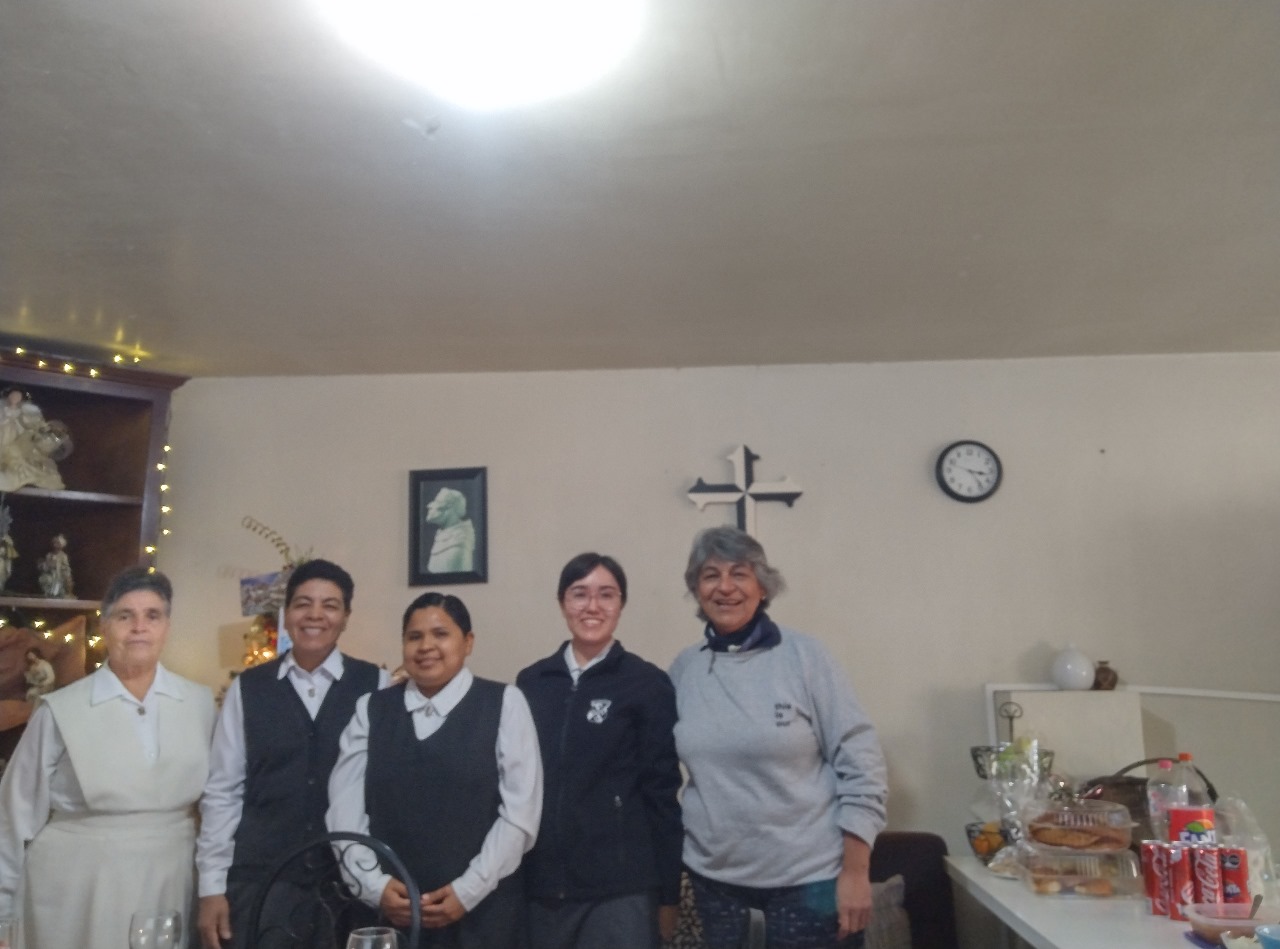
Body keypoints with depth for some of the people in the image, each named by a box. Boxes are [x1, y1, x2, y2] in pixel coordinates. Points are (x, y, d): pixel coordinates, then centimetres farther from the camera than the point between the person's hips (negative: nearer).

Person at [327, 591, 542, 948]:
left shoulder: (504, 703, -3)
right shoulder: (370, 709, 7)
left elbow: (519, 811, -7)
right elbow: (344, 807, 2)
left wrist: (466, 891, -11)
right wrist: (374, 885, -9)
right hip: (386, 910, 2)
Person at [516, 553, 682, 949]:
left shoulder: (648, 684, -5)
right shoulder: (531, 682, 4)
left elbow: (661, 793, -4)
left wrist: (667, 893, -2)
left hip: (619, 889, -3)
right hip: (540, 886, 3)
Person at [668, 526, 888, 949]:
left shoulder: (803, 654, -10)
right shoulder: (684, 667, 0)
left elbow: (860, 761, -9)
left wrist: (855, 872, -11)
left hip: (807, 876, -3)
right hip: (714, 875, 3)